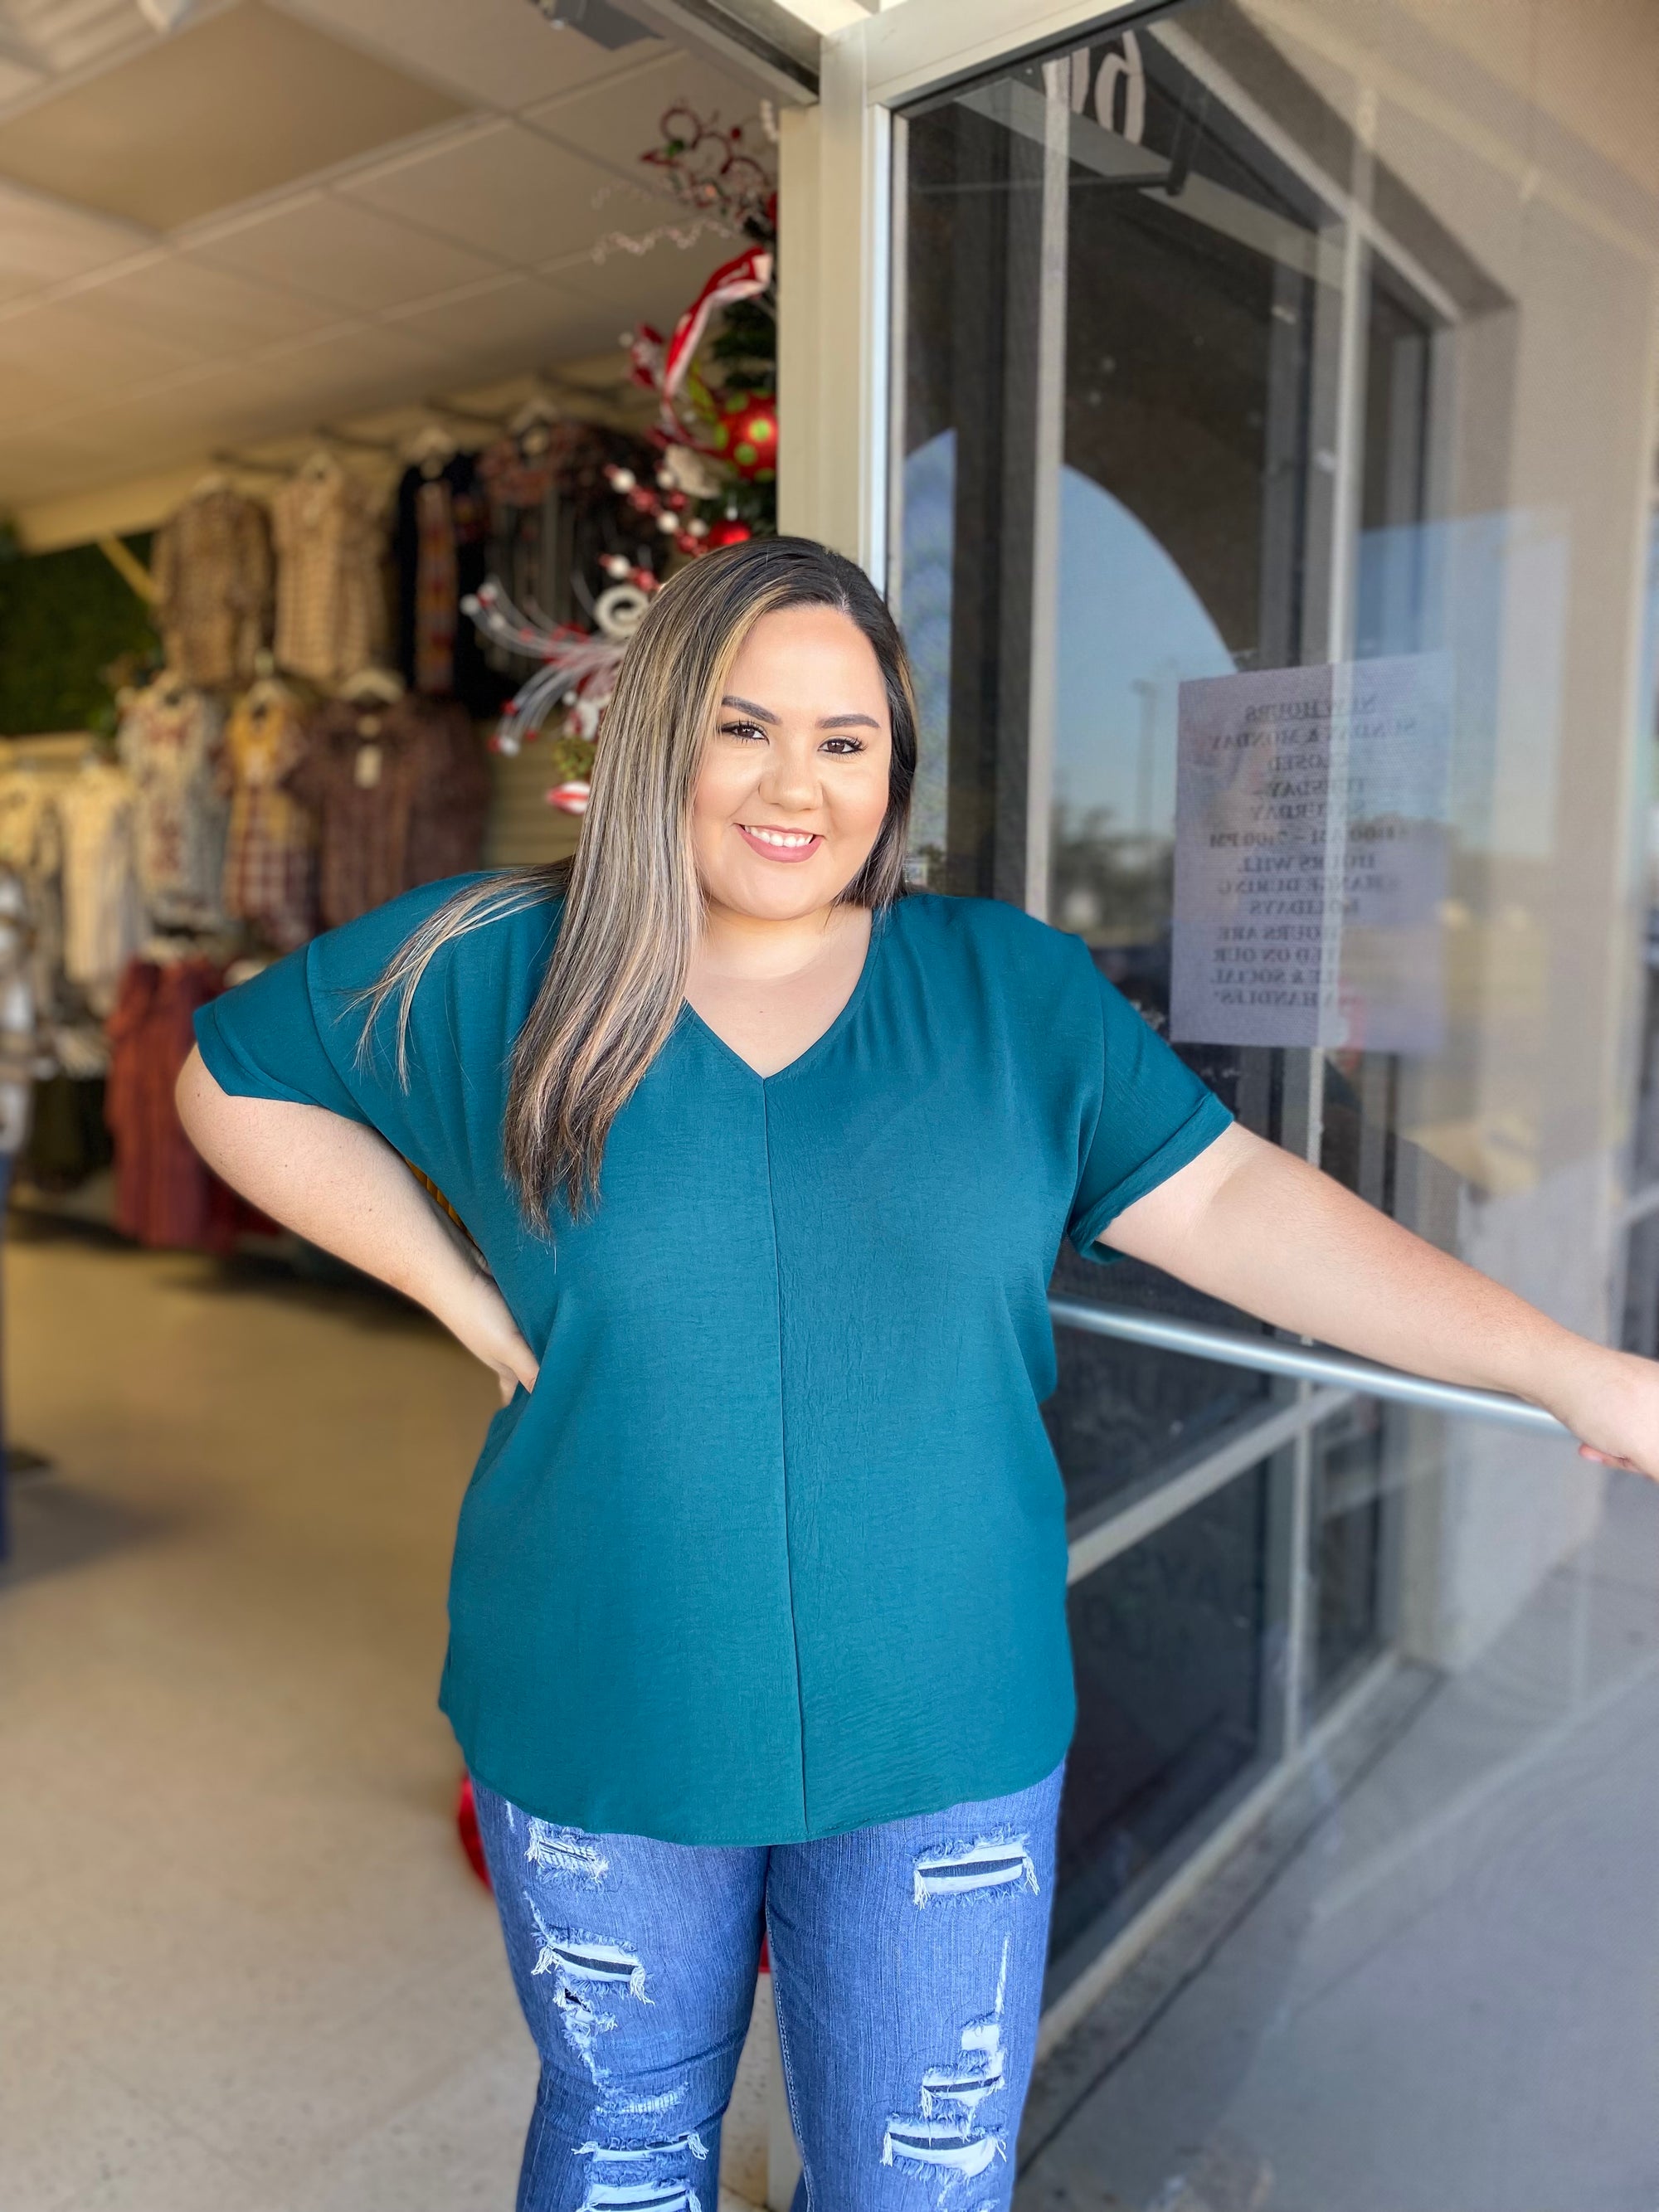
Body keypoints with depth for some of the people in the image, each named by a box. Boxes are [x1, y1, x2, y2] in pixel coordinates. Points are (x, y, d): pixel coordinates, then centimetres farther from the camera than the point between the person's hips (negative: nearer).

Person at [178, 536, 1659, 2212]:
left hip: (940, 1742, 0)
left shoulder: (1015, 988, -3)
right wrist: (458, 1291, -5)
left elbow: (1228, 1201, -7)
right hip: (601, 1734, 1)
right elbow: (233, 1079, 5)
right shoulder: (500, 970, -5)